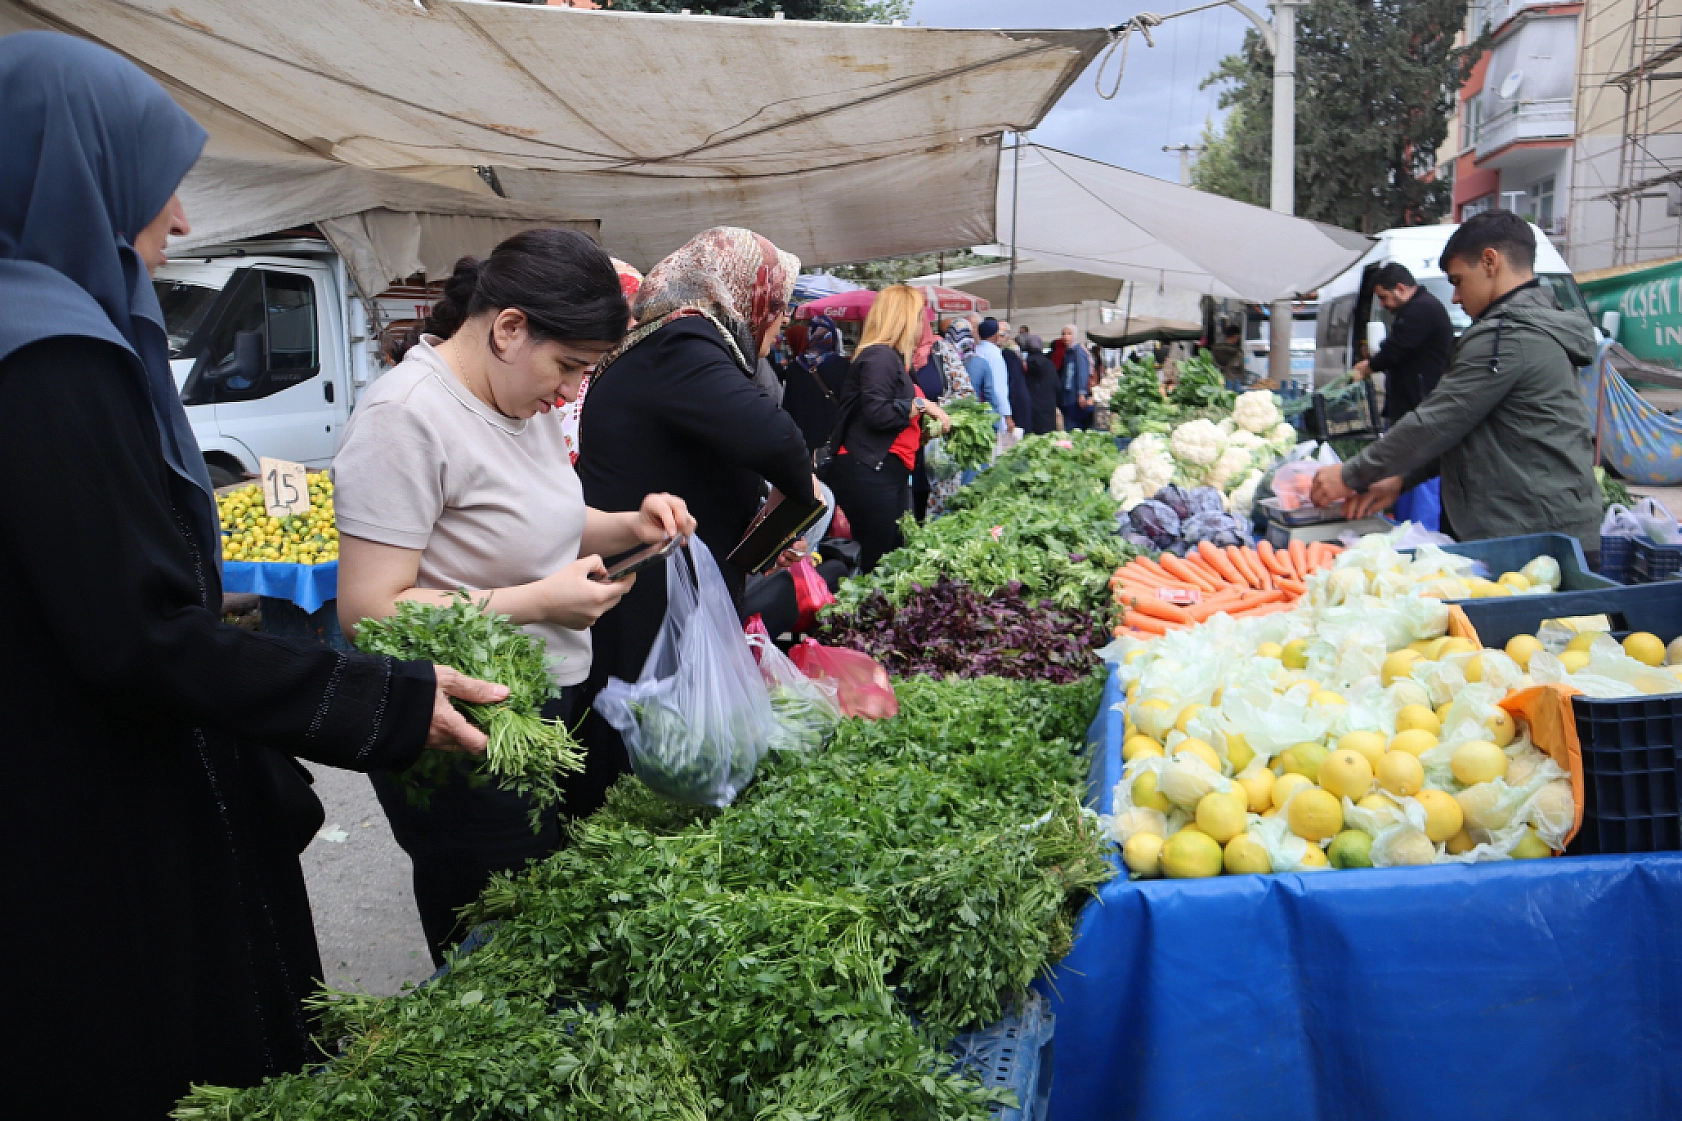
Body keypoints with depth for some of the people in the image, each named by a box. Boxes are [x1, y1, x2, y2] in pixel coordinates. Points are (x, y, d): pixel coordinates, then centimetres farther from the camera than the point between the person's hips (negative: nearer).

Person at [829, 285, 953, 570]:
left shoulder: (892, 357, 21)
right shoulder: (879, 356, -11)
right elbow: (876, 413, -22)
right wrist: (921, 405, -13)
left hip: (889, 471, 11)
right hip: (869, 473, -11)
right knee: (878, 560, -10)